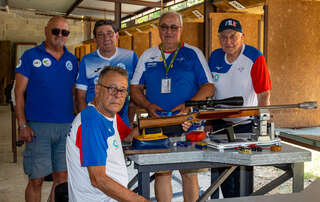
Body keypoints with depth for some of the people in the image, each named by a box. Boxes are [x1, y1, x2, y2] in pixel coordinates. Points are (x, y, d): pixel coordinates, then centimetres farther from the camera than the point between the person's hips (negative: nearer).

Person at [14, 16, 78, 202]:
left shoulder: (72, 60, 12)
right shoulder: (31, 56, 2)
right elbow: (19, 92, -1)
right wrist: (22, 125, -9)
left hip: (67, 127, 4)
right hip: (38, 127, -3)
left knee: (62, 178, 9)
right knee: (36, 180, 3)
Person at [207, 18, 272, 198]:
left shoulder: (255, 58, -14)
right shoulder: (215, 57, 2)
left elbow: (264, 96, -15)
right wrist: (208, 120, 8)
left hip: (246, 126, -5)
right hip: (220, 124, 5)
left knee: (242, 173, -2)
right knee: (223, 171, 12)